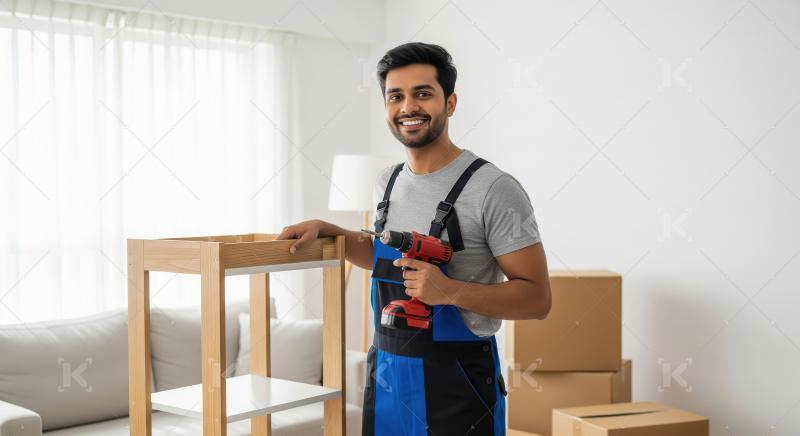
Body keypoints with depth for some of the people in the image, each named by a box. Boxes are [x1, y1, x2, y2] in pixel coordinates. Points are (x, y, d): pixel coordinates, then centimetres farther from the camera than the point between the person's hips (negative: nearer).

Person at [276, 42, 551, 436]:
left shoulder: (493, 189, -15)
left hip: (457, 385, -6)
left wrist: (450, 290, -26)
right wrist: (325, 229, 12)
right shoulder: (388, 182, 7)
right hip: (385, 374, 6)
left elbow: (536, 298, -14)